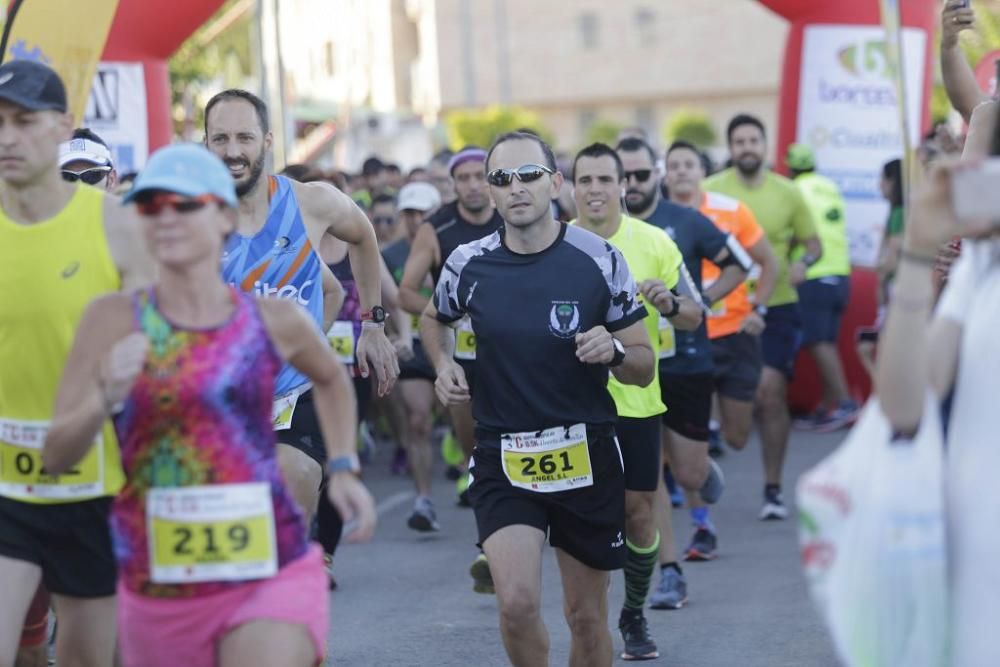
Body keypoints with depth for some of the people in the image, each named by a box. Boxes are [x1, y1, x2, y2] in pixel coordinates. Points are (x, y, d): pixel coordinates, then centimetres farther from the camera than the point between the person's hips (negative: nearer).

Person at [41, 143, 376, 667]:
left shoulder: (274, 321, 1)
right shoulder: (114, 319, -3)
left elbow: (331, 379, 24)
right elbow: (56, 457, -7)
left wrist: (343, 467, 13)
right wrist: (108, 397, -24)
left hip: (269, 578, -1)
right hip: (156, 589, 1)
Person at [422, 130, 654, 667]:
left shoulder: (599, 260, -5)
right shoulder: (469, 264, -3)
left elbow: (644, 369, 1)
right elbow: (434, 319, 21)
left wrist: (614, 351, -20)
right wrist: (444, 364, 2)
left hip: (586, 456, 0)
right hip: (502, 458, 0)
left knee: (587, 619, 9)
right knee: (517, 602, -19)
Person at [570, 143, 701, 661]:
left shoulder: (654, 242, -2)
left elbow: (694, 317, 2)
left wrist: (669, 303, -19)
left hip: (636, 400, 0)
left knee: (638, 511, 5)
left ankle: (634, 617, 23)